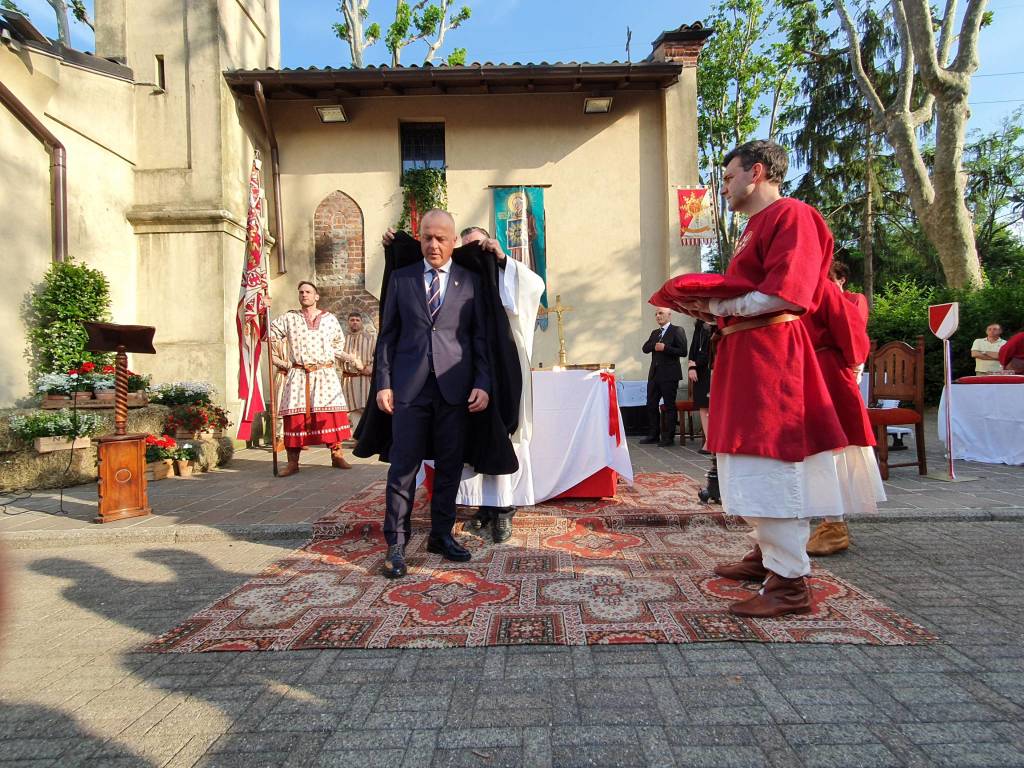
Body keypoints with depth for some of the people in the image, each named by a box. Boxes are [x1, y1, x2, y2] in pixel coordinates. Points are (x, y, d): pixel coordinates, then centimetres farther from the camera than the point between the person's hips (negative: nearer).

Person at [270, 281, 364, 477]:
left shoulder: (330, 319, 12)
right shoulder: (289, 318, 9)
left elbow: (338, 346, 21)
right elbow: (270, 335, 16)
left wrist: (352, 359, 9)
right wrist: (278, 359, 7)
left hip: (325, 375, 1)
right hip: (297, 376, 0)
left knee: (333, 414, -5)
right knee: (295, 417, -3)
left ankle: (337, 456, 4)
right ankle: (292, 463, 4)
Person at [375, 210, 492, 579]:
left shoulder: (470, 281, 9)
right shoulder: (400, 278, 10)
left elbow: (480, 336, 7)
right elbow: (387, 334, 9)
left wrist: (483, 383, -2)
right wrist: (383, 382, 1)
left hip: (455, 386, 1)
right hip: (409, 385, 0)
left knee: (449, 465, 8)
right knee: (403, 466, 0)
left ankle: (441, 534, 23)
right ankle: (396, 544, 10)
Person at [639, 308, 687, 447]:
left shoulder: (677, 331, -4)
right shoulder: (654, 333, 18)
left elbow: (683, 351, -13)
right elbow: (645, 349, 9)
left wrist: (665, 348, -19)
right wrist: (654, 345, -9)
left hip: (669, 374, -7)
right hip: (654, 373, 7)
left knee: (669, 406, 1)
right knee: (651, 405, 8)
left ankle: (668, 437, 8)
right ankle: (653, 435, 18)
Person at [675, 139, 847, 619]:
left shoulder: (790, 216, -9)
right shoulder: (755, 227, 22)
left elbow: (783, 294, -21)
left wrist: (716, 305, -13)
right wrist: (713, 311, 7)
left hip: (769, 355, -10)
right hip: (743, 355, 10)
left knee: (771, 462, -9)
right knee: (751, 461, 14)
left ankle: (790, 582, -1)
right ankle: (767, 553, 26)